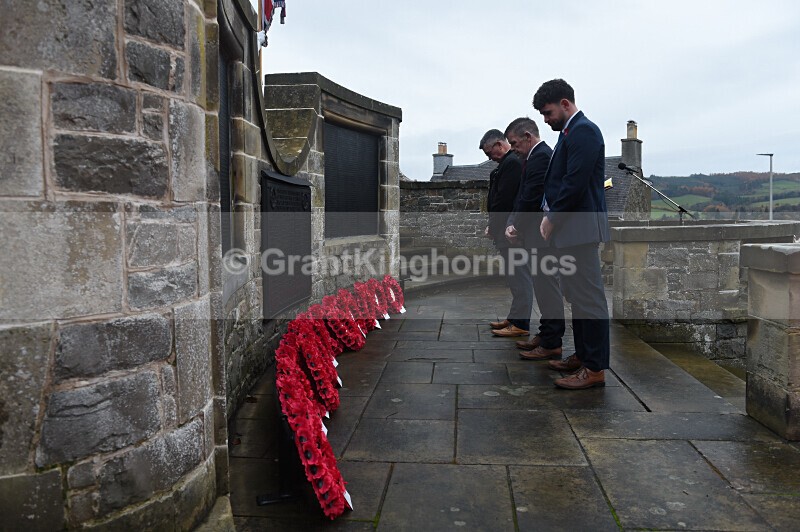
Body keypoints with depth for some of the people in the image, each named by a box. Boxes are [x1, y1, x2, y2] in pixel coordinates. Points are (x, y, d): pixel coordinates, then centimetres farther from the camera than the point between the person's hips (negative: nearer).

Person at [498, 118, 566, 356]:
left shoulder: (540, 157, -15)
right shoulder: (540, 155, 17)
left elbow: (531, 199, -20)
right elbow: (524, 196, 14)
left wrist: (516, 226, -7)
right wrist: (513, 223, 2)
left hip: (541, 236, -10)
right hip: (537, 235, 10)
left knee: (546, 286, -4)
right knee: (544, 286, 15)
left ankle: (551, 344, 4)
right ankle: (546, 335, 25)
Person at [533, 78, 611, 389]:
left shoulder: (583, 131, -11)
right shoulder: (571, 131, 20)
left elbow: (576, 182, -19)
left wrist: (552, 218, -11)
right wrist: (550, 214, 7)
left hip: (581, 225, -10)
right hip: (568, 225, 10)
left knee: (588, 297, -6)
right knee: (577, 295, 15)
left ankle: (595, 368, 0)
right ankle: (583, 355, 25)